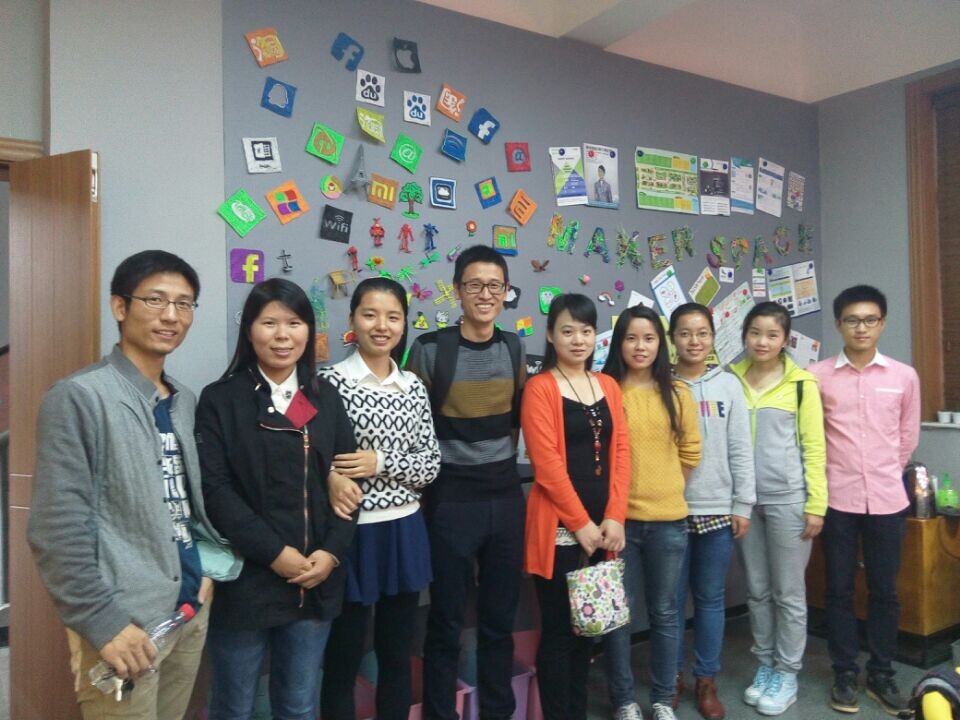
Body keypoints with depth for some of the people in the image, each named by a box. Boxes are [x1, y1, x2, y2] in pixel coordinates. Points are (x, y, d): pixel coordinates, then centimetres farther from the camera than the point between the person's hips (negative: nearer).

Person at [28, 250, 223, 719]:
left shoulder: (184, 401, 9)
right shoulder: (78, 397, -11)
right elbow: (57, 528, -15)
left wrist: (207, 570, 8)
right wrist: (103, 622, -16)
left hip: (191, 608, 7)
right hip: (126, 619, -6)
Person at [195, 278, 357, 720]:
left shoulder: (325, 399, 9)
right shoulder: (220, 399, -4)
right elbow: (215, 489, -11)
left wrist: (333, 551, -7)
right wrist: (275, 553, -16)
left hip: (315, 581, 4)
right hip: (244, 580, -3)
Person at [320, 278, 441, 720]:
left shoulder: (414, 387, 5)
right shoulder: (331, 381, -8)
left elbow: (431, 466, 2)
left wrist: (380, 462, -14)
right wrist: (332, 478, -27)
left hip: (404, 532, 4)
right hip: (351, 533, -4)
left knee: (397, 655, 17)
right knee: (343, 659, 10)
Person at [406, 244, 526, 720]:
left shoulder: (512, 348, 5)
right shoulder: (431, 349, -9)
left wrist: (500, 456, 10)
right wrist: (426, 478, -6)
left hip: (505, 495, 4)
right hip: (451, 498, -4)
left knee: (500, 617, 16)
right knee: (447, 621, 8)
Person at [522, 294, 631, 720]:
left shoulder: (608, 385, 10)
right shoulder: (540, 387, -7)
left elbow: (620, 451, 6)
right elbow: (546, 463, -13)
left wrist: (615, 517, -4)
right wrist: (580, 523, -12)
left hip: (603, 525, 6)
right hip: (560, 526, -5)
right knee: (558, 628, 4)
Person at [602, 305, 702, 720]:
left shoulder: (677, 395, 4)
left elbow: (690, 453, 10)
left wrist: (665, 490, 9)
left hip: (668, 519, 3)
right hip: (618, 518, -2)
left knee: (664, 612, 14)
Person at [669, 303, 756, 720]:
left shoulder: (729, 385, 2)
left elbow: (741, 450, 2)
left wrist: (743, 505, -1)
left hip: (718, 509, 1)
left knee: (710, 598, 11)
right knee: (671, 598, 9)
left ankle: (706, 681, 25)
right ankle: (672, 677, 25)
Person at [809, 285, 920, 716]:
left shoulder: (904, 376, 3)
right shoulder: (817, 376, -3)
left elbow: (908, 438, 12)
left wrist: (883, 472, 14)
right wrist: (834, 473, 5)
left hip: (887, 498, 2)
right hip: (837, 498, -1)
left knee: (884, 590, 10)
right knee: (839, 589, 7)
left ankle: (881, 675, 25)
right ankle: (845, 675, 20)